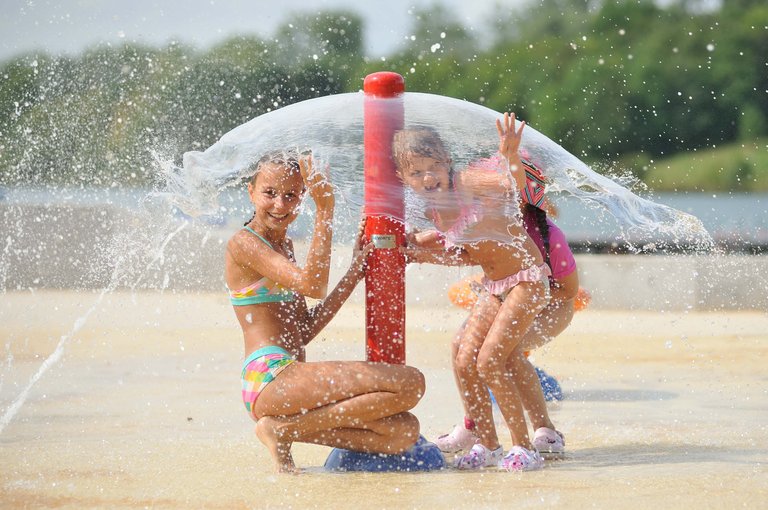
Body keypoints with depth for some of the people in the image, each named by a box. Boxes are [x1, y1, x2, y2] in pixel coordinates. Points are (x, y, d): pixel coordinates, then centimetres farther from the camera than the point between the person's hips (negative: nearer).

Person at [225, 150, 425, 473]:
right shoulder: (244, 243, -5)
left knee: (405, 431, -1)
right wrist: (325, 209, -17)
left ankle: (288, 428, -1)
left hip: (290, 381, 9)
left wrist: (356, 270, 17)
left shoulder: (284, 244, 23)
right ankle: (284, 429, -12)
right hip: (271, 377, -9)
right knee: (410, 383, -18)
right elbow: (312, 285, -19)